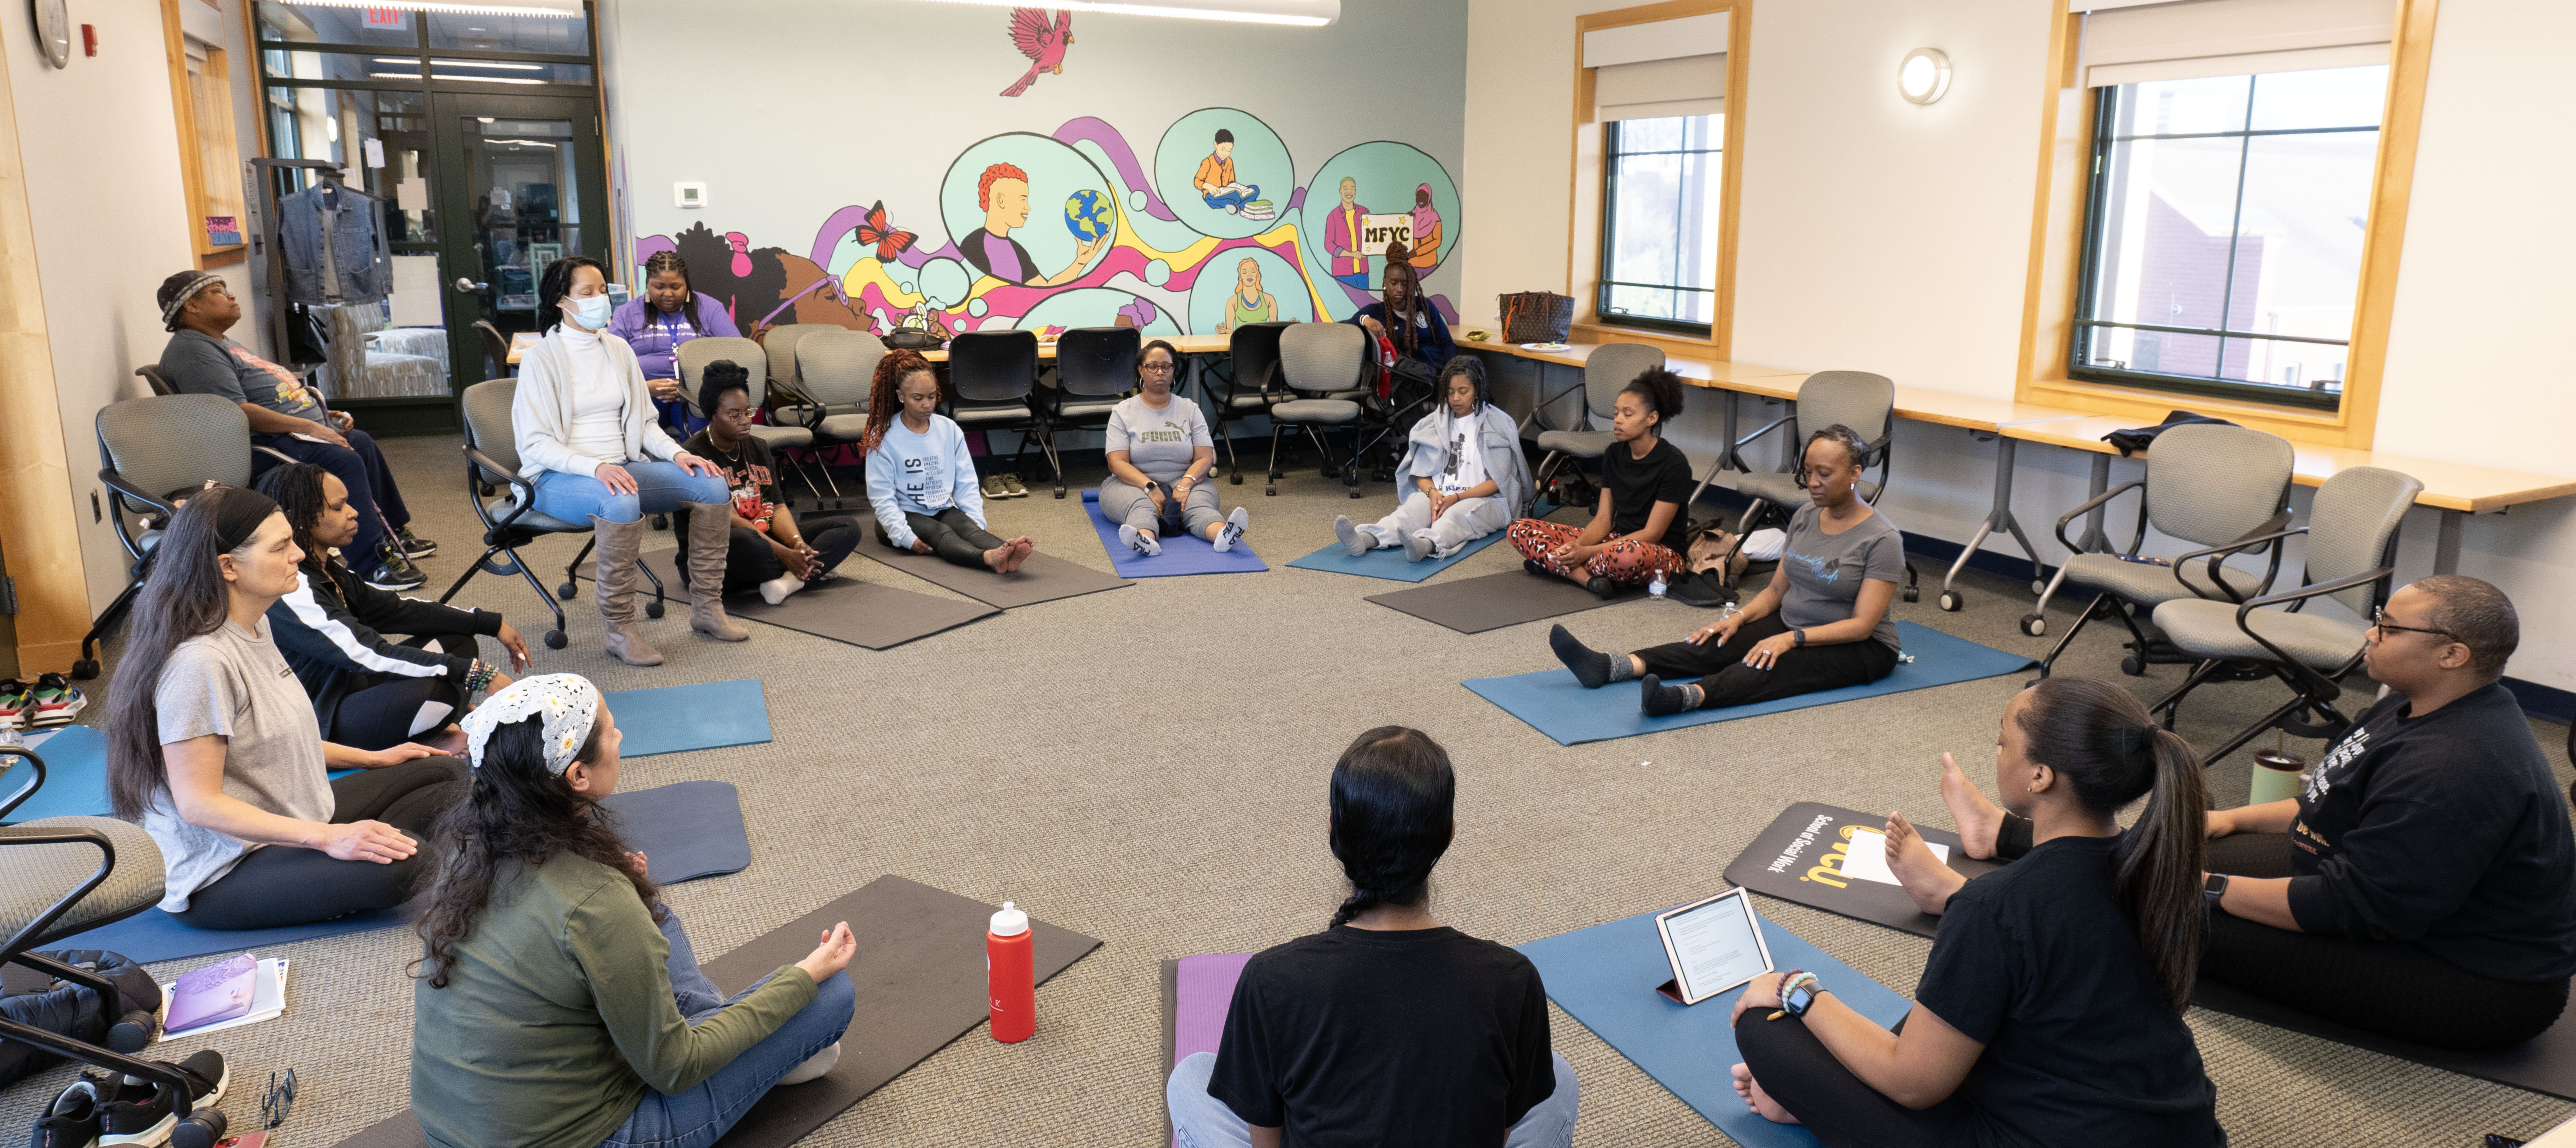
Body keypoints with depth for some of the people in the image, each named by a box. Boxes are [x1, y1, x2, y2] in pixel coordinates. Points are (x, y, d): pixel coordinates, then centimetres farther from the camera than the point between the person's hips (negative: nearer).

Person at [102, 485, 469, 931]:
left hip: (288, 822, 10)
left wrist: (371, 758, 19)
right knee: (401, 867, -33)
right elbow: (198, 803, -26)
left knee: (445, 773, 9)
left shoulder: (255, 626, 6)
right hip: (217, 875, -10)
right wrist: (327, 837, -31)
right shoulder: (199, 663, -25)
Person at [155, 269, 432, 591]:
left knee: (362, 442, 17)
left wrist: (323, 416, 13)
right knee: (344, 461, -27)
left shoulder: (223, 344, 23)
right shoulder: (191, 352, -13)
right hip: (265, 443, -12)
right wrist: (310, 427, -24)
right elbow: (238, 412, -24)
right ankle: (373, 566, -28)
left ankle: (396, 534, 26)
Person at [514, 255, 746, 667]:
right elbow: (535, 444, -13)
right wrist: (596, 467, -28)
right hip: (560, 477, -6)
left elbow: (644, 422, 16)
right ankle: (619, 629, -30)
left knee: (712, 483, -15)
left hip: (622, 467, 6)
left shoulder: (618, 349, 12)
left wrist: (677, 453, -5)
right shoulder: (540, 359, -6)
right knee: (622, 502, -39)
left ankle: (706, 608, -8)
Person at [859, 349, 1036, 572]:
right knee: (942, 533, -34)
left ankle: (1005, 554, -63)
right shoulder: (883, 437, -5)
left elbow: (966, 483, 7)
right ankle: (989, 558, -65)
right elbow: (882, 496, -9)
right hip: (904, 515, -4)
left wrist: (978, 523, -8)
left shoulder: (949, 429, 8)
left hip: (943, 510, 4)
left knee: (968, 527, -30)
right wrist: (905, 537, -22)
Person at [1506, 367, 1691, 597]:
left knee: (1632, 554, -47)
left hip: (1660, 552, -7)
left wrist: (1587, 553, -22)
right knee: (1520, 531, -7)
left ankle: (1553, 565, -22)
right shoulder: (1614, 454, 6)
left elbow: (1651, 534, -16)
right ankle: (1590, 579, -25)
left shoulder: (1674, 464, -14)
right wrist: (1576, 548, -18)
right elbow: (1603, 519, 4)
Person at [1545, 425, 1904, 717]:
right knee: (1719, 644, -20)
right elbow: (1778, 588, 8)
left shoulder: (1881, 539, -17)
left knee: (1776, 664, -37)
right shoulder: (1806, 516, 4)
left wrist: (1792, 639, -33)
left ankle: (1687, 697, -65)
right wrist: (1739, 617, -11)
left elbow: (1862, 625, -22)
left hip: (1860, 649, -6)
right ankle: (1609, 667, -40)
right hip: (1793, 626, 7)